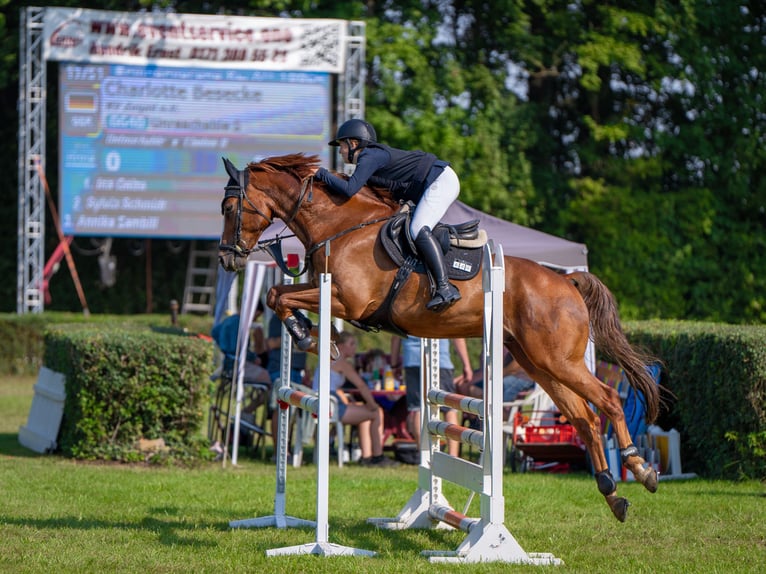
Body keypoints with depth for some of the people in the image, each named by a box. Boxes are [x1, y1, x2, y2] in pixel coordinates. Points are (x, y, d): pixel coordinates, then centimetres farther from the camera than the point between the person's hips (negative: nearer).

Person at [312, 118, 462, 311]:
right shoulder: (374, 155, 18)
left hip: (440, 182, -11)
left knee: (418, 230, -24)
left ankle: (445, 287, -35)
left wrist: (322, 174, -10)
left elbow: (349, 189, -24)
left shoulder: (369, 157, -13)